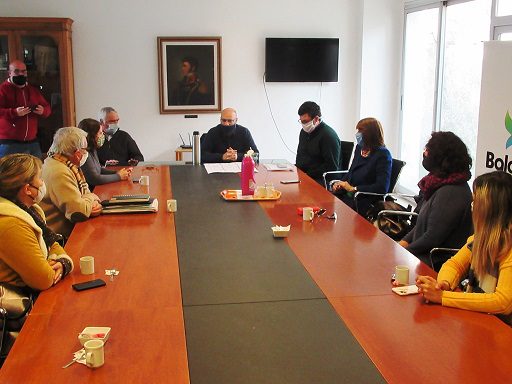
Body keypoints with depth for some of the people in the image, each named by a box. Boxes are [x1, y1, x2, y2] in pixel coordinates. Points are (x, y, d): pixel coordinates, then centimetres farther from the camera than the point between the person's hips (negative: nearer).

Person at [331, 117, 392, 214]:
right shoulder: (359, 148, 12)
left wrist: (353, 188, -17)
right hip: (348, 195, 7)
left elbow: (382, 188, -19)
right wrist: (340, 183, 2)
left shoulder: (383, 155, -10)